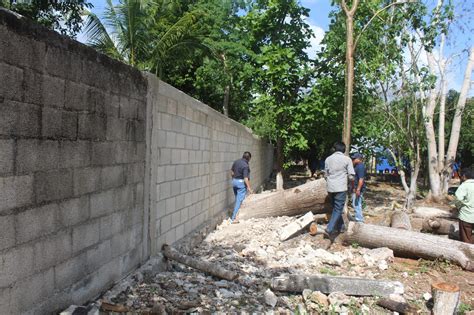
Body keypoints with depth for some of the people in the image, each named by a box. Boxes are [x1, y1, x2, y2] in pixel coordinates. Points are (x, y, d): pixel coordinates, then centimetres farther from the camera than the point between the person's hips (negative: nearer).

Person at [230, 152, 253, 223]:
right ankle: (233, 218, -6)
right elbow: (245, 178, -24)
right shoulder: (246, 166, -20)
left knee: (237, 199, 23)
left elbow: (231, 171, 14)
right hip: (241, 183, -8)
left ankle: (235, 214, 35)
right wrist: (249, 187, -22)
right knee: (239, 200, -4)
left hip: (234, 181, 8)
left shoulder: (236, 162, 3)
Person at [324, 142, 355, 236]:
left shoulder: (328, 159, 7)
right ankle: (329, 229, -12)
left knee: (336, 207, 19)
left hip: (330, 188, 4)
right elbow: (351, 175, -8)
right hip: (341, 188, -4)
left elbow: (325, 175, 11)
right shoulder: (347, 159, -5)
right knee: (338, 209, 0)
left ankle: (340, 227, 28)